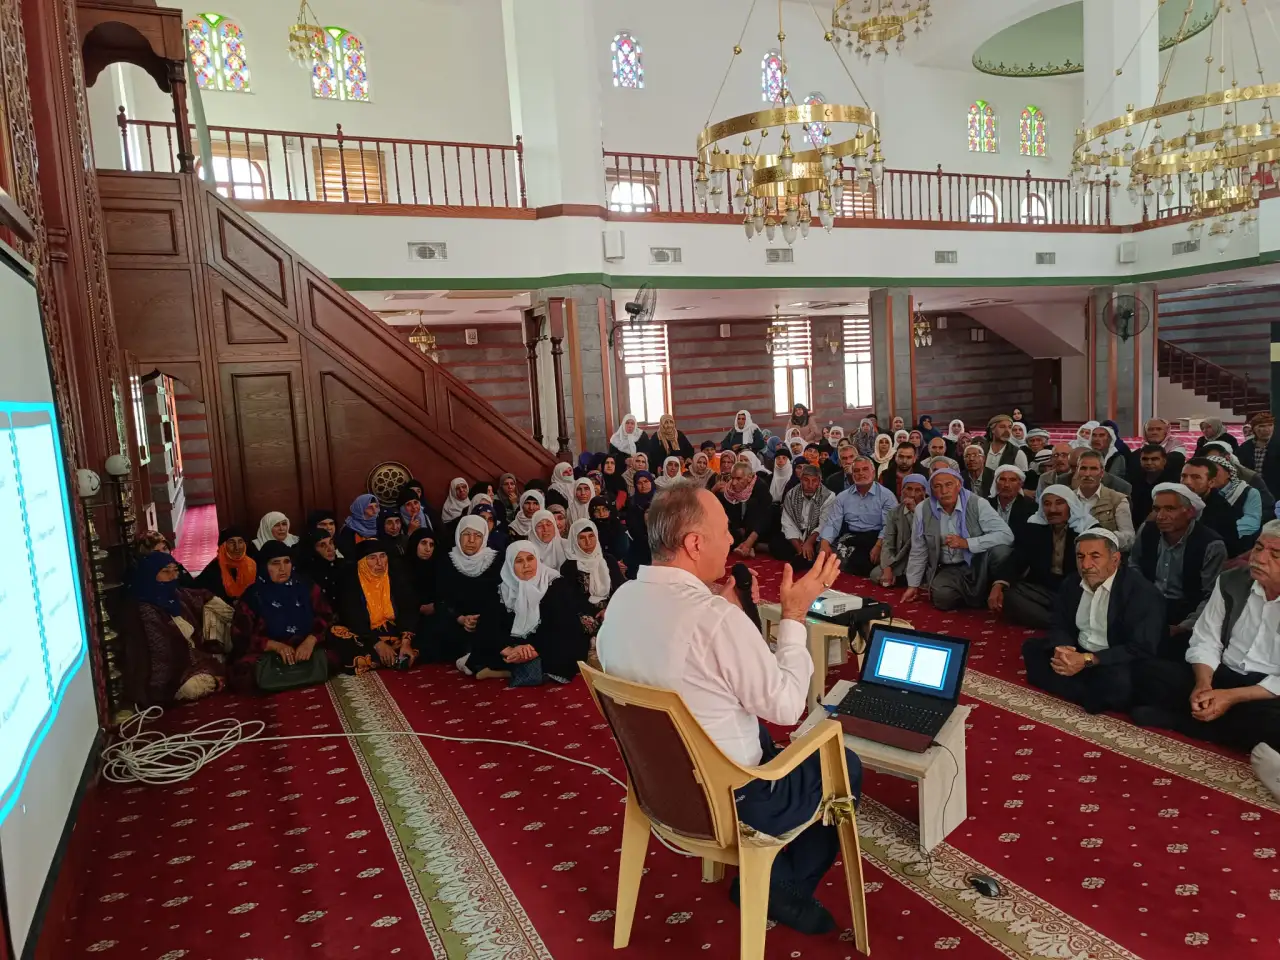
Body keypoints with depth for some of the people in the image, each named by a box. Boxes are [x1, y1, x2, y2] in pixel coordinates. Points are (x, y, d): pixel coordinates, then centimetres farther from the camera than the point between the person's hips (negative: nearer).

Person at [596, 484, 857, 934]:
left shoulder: (622, 600, -7)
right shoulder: (716, 618, -32)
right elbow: (786, 706, -20)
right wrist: (794, 615, -12)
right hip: (728, 799, -7)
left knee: (763, 736, 33)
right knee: (845, 765, 16)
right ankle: (787, 888, 29)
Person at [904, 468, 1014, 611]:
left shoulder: (978, 504, -13)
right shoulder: (922, 509, -8)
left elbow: (1006, 535, -21)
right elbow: (918, 551, 1)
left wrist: (967, 543, -27)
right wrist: (913, 585, 4)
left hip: (978, 563, -2)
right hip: (949, 570, 2)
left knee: (1000, 548, -31)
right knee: (942, 597, -29)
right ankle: (975, 594, 6)